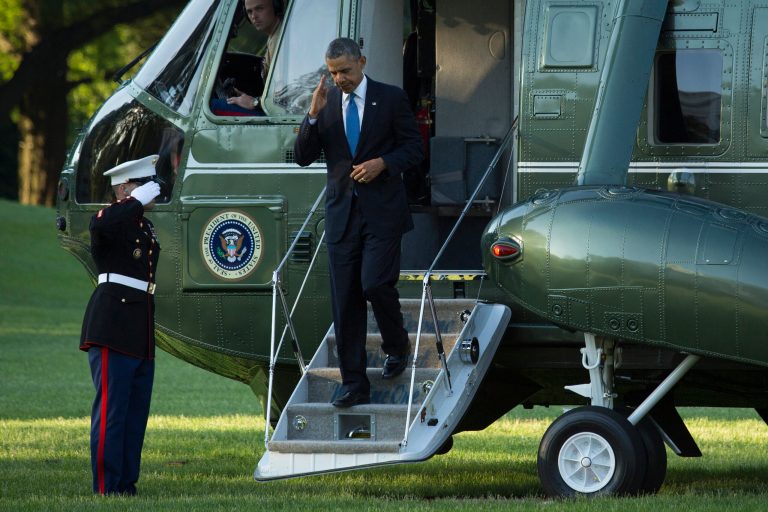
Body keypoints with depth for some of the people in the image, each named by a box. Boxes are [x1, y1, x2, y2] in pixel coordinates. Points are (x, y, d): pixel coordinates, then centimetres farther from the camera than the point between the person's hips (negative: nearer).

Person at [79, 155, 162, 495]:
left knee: (136, 414, 10)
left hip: (141, 337, 9)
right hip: (113, 332, -9)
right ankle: (106, 490, -9)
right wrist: (138, 201, -21)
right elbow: (100, 225, -34)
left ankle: (127, 486, 15)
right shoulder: (112, 220, -7)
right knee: (111, 412, -9)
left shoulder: (145, 227, 20)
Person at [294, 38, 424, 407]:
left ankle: (396, 345, 16)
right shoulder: (326, 104, 6)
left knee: (375, 284, -15)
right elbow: (303, 157, 3)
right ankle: (353, 384, 5)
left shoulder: (391, 98, -1)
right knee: (345, 300, 1)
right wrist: (313, 115, -11)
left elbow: (414, 148, 1)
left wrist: (383, 163, -16)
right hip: (342, 210, 3)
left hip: (382, 210, -3)